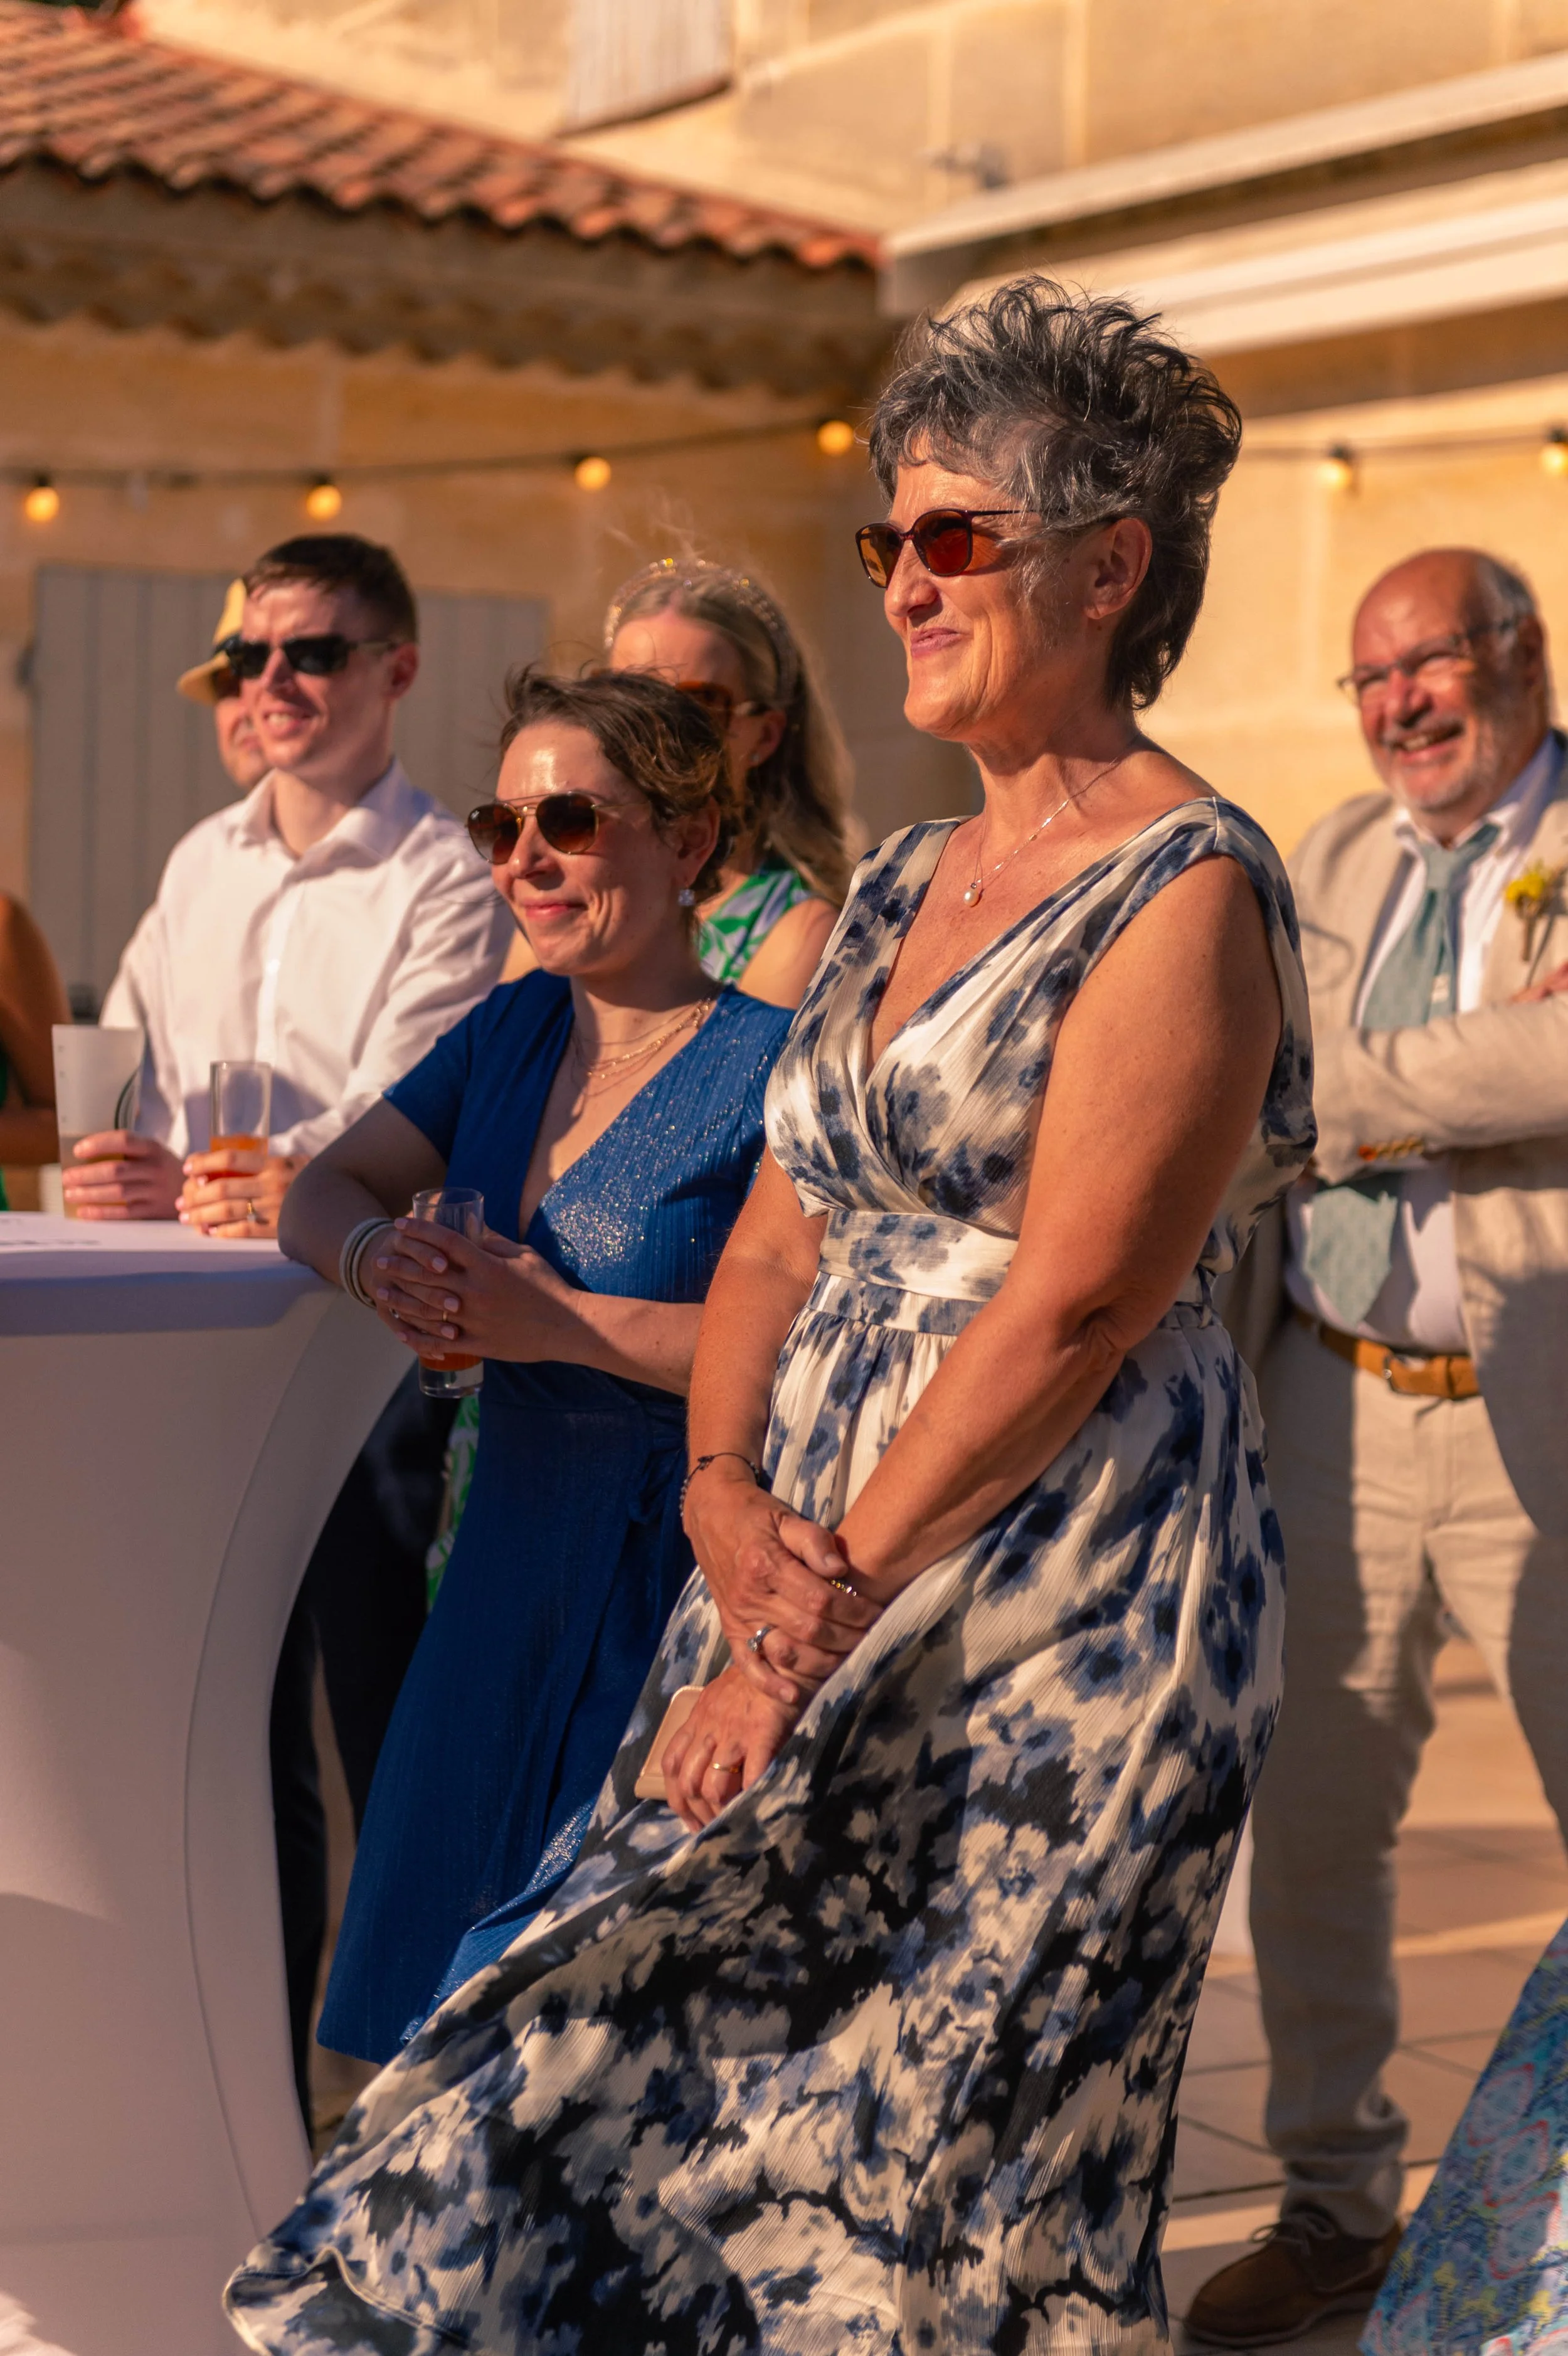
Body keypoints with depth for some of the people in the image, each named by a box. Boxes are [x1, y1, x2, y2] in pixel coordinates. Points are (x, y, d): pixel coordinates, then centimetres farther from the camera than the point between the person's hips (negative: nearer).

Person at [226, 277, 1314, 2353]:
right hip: (822, 1569, 8)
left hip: (1057, 1611, -8)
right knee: (680, 2075, 7)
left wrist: (828, 1607, -18)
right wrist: (725, 1494, -6)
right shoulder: (900, 887, 15)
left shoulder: (1186, 894, -11)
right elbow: (779, 1242, 12)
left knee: (924, 2175, 0)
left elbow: (1069, 1313, -18)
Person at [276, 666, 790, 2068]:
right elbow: (326, 1189, 11)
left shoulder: (766, 1061, -12)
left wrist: (562, 1321, -23)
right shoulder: (514, 1032, 10)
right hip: (512, 1560, 7)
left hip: (678, 1580, -7)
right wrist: (382, 1255, -13)